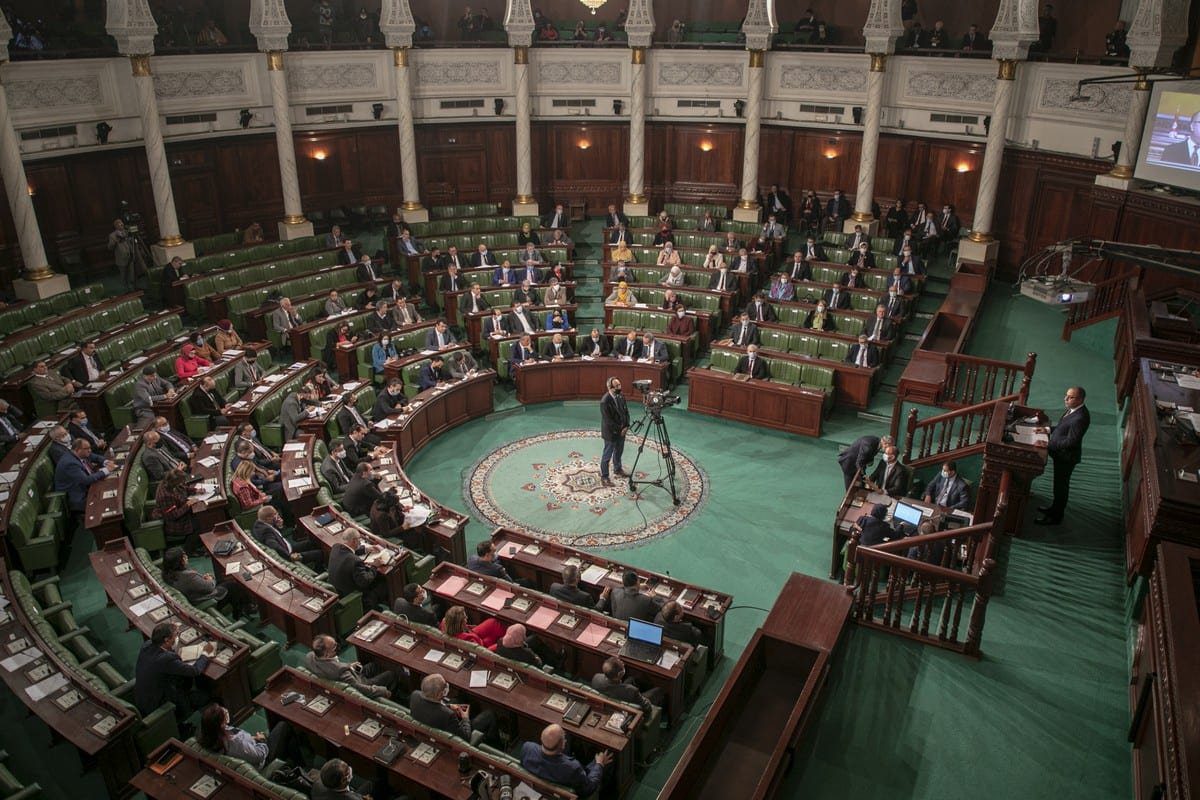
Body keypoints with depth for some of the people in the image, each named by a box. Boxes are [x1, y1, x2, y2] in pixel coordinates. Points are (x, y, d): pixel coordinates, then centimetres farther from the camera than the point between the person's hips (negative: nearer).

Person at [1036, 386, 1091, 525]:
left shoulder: (1080, 418, -32)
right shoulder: (1073, 409, -2)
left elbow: (1070, 442, -30)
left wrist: (1048, 446, -27)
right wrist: (1048, 429, 2)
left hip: (1066, 457, -9)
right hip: (1061, 453, 9)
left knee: (1061, 486, 10)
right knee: (1059, 483, 27)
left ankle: (1055, 516, 27)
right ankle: (1055, 507, 47)